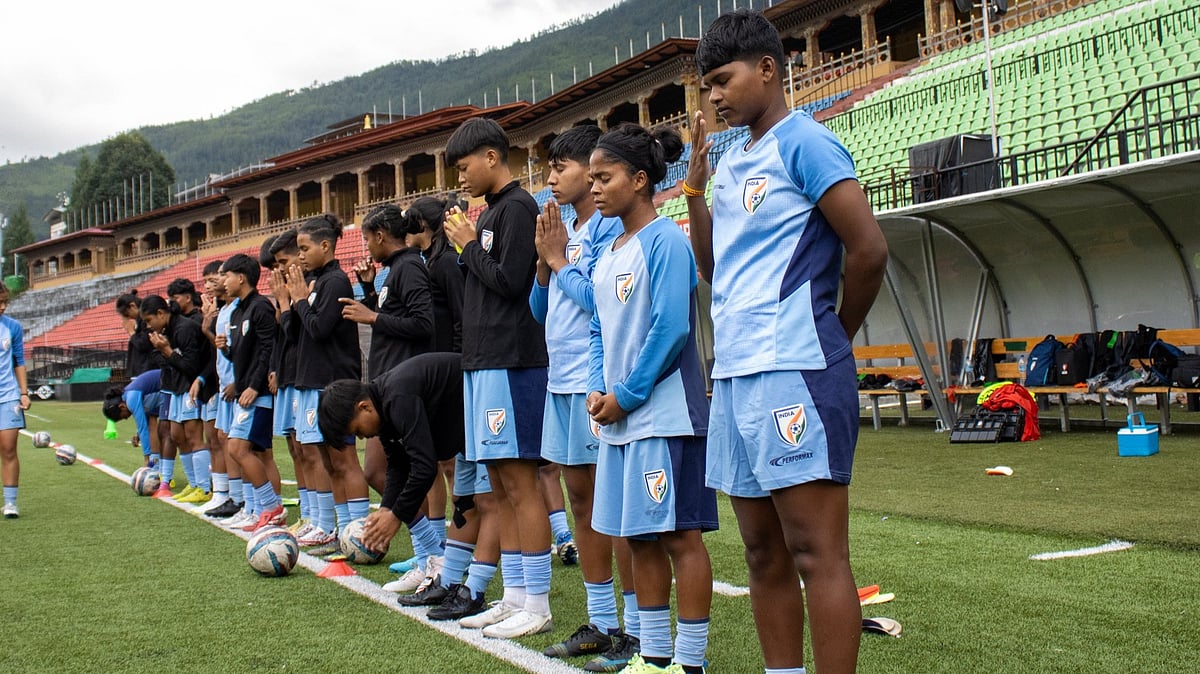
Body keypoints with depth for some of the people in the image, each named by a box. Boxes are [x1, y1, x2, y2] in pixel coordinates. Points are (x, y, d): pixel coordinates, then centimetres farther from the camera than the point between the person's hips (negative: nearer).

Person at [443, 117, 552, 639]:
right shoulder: (490, 212, 19)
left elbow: (510, 281, -17)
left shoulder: (518, 207, -8)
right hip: (484, 360, 10)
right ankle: (514, 598, 16)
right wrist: (467, 251, 7)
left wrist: (469, 247, -5)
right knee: (500, 483, 10)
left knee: (519, 481, -8)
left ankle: (537, 605, -3)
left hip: (511, 360, -10)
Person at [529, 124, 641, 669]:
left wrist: (560, 259, -6)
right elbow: (541, 310, 18)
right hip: (563, 379, 9)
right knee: (580, 496, 11)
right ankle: (600, 622, 20)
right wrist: (545, 261, 2)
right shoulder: (565, 232, 16)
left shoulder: (610, 227, -9)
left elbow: (599, 299, -19)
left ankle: (634, 629, 3)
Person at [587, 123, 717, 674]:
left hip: (665, 414, -9)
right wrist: (597, 390, 3)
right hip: (619, 416, 9)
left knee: (680, 535, -3)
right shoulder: (607, 254, 15)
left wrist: (626, 395, -13)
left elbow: (672, 328, -16)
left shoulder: (666, 239, -9)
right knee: (638, 537, 12)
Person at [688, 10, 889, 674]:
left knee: (817, 555, -6)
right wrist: (694, 187, 12)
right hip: (734, 374, 9)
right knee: (763, 555, 11)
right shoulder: (731, 161, 19)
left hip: (793, 373, -8)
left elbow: (868, 250, -11)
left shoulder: (804, 142, -6)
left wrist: (834, 339, 1)